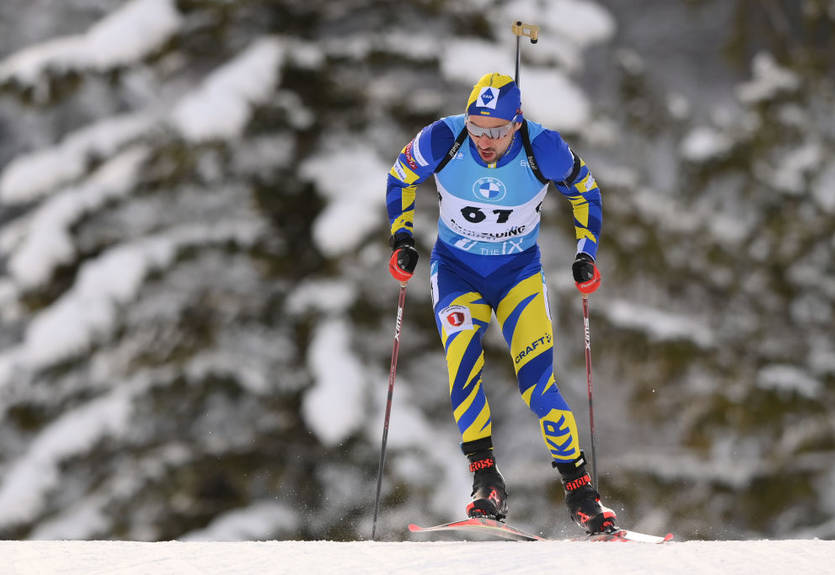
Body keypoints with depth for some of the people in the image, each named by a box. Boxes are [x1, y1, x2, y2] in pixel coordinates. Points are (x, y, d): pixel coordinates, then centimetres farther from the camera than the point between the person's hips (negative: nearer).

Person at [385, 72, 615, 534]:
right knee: (463, 365, -23)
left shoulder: (544, 150, -21)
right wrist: (402, 240, -7)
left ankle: (579, 489, -3)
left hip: (519, 273, -1)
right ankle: (486, 480, -20)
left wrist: (586, 254, -7)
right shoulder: (442, 141, -21)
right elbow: (400, 178, 0)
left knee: (537, 379, -13)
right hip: (456, 271, 1)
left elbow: (584, 191, -1)